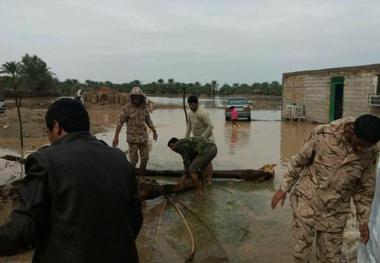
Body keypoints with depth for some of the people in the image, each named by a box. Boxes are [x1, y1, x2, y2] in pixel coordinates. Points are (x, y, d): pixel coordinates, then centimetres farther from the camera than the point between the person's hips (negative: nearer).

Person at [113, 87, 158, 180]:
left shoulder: (144, 107, 4)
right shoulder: (127, 108, -11)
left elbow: (148, 120, 16)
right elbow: (120, 122, -12)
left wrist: (154, 131, 17)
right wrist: (116, 137, -16)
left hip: (143, 137, 5)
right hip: (133, 138, -5)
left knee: (145, 158, 7)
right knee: (133, 160, -3)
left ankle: (141, 177, 23)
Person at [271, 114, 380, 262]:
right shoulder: (323, 134, -17)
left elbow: (365, 188, 4)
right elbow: (300, 161, -4)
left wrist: (363, 220, 5)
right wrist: (284, 188, -1)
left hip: (334, 212, 2)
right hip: (306, 201, -1)